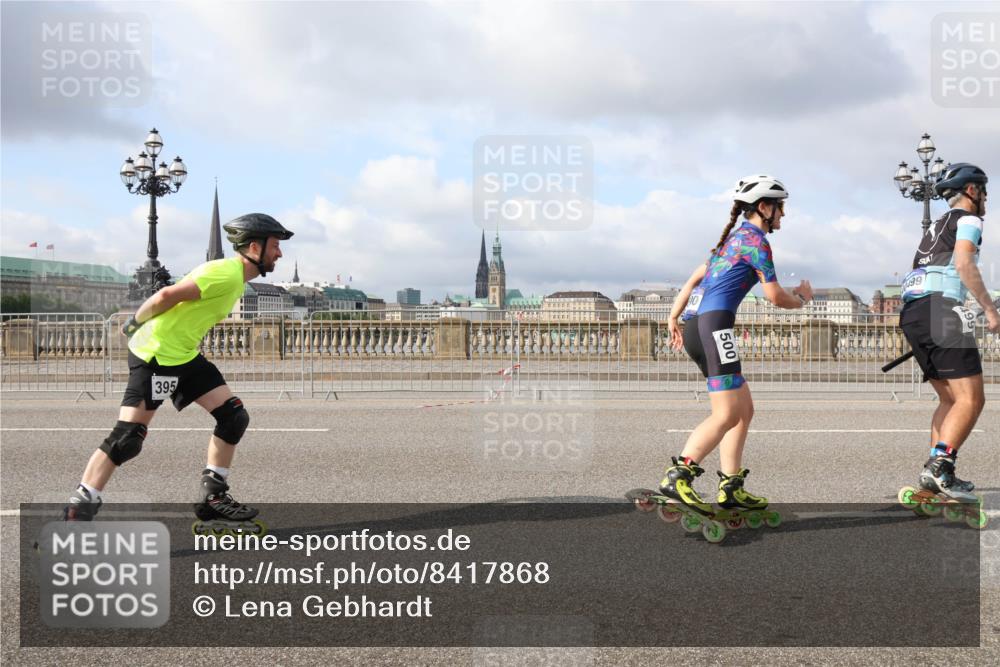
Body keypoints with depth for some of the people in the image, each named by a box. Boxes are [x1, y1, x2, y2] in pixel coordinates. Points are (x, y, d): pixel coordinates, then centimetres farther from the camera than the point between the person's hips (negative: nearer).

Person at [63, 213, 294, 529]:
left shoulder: (236, 277, 11)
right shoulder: (225, 274, -21)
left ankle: (213, 496, 13)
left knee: (234, 417, 5)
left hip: (186, 355, 10)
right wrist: (135, 322, -9)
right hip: (156, 355, -10)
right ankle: (78, 508, 1)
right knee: (127, 439, -10)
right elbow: (167, 295, -23)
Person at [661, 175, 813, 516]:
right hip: (713, 325, -10)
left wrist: (674, 320, 22)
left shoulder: (734, 237, 25)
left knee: (744, 409, 11)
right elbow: (775, 296, -3)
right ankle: (677, 477, -19)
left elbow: (693, 279, 23)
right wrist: (802, 298, 17)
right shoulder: (755, 239, -2)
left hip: (695, 326, 10)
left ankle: (731, 488, 10)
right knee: (727, 414, -12)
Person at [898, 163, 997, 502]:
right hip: (940, 309, -9)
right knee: (971, 399, -10)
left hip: (910, 313, 9)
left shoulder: (937, 226, 31)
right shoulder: (968, 219, 5)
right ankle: (939, 468, -22)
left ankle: (935, 473, 8)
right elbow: (965, 264, -13)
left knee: (950, 400, 14)